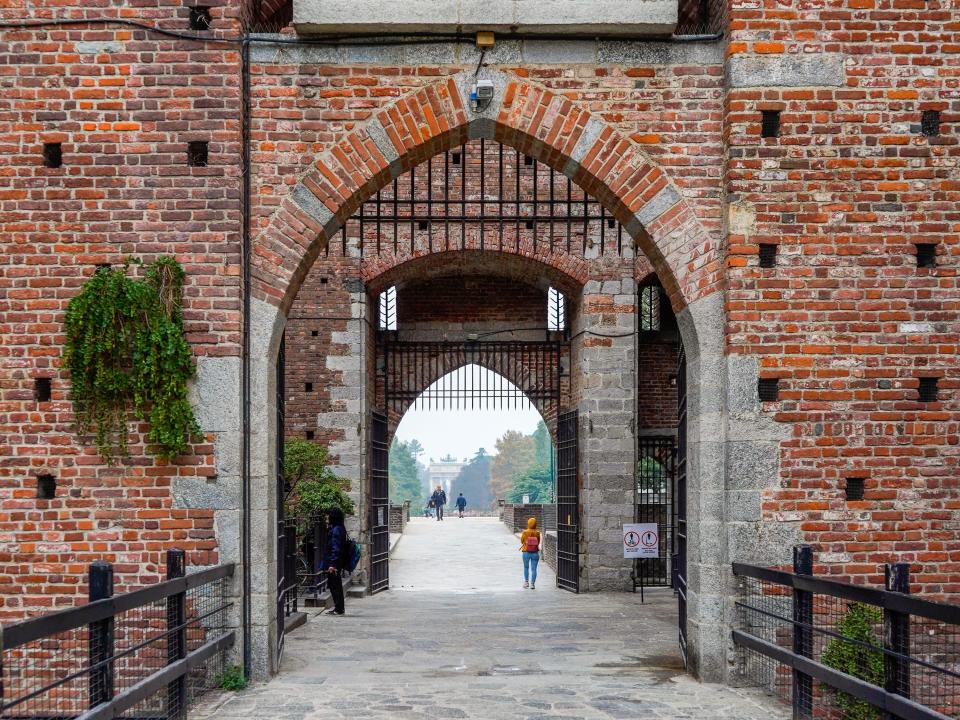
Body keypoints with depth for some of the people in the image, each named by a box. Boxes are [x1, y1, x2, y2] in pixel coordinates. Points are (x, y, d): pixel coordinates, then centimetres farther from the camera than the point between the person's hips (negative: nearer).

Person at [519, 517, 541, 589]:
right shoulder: (537, 533, -10)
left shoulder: (525, 532, -12)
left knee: (526, 567, 21)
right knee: (534, 569, 5)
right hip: (535, 553, 0)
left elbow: (522, 541, 2)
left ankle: (526, 582, 24)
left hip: (526, 553, 0)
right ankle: (532, 584, 1)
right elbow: (538, 542, 2)